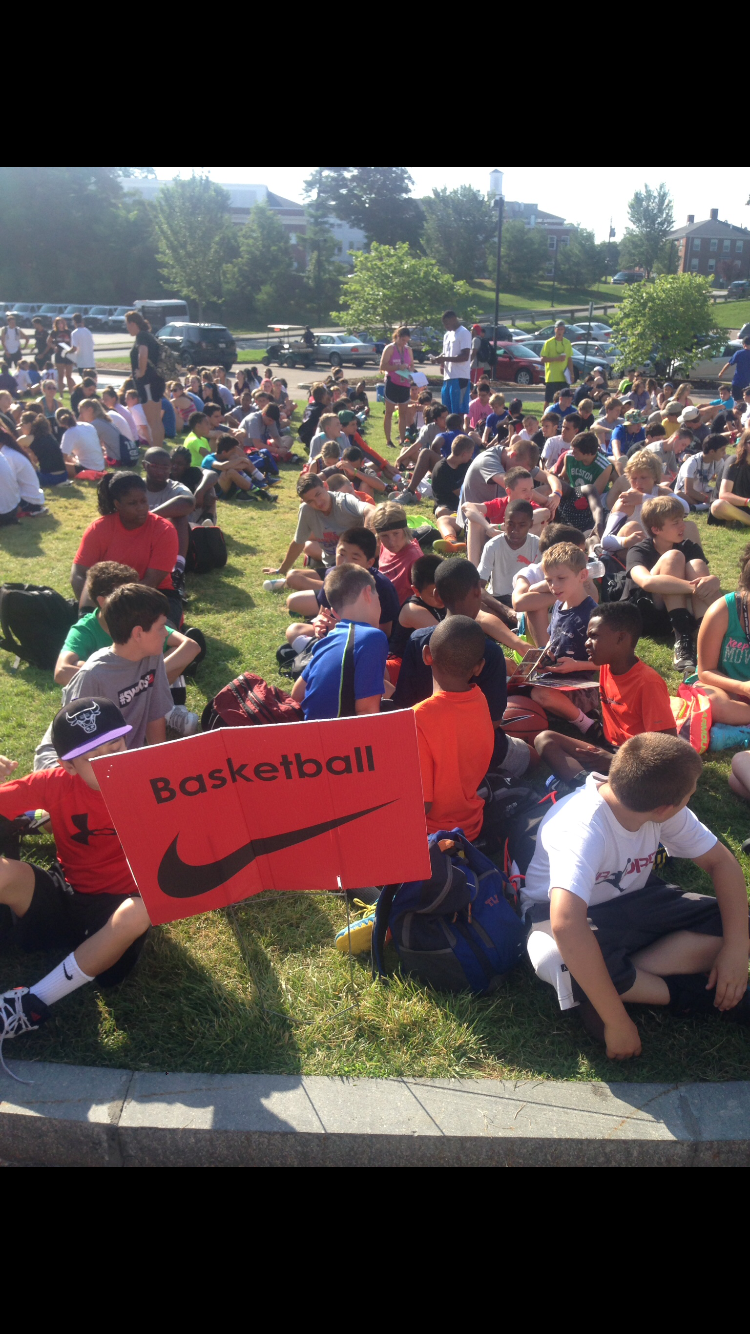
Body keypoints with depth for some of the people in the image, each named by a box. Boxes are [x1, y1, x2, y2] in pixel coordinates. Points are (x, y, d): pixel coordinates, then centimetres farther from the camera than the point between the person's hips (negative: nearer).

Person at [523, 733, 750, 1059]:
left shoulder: (665, 811, -15)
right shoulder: (582, 828, -36)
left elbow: (721, 861, -5)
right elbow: (566, 924, -48)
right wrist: (617, 1021, -44)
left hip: (631, 903, 6)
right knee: (556, 958, -41)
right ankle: (696, 994, -19)